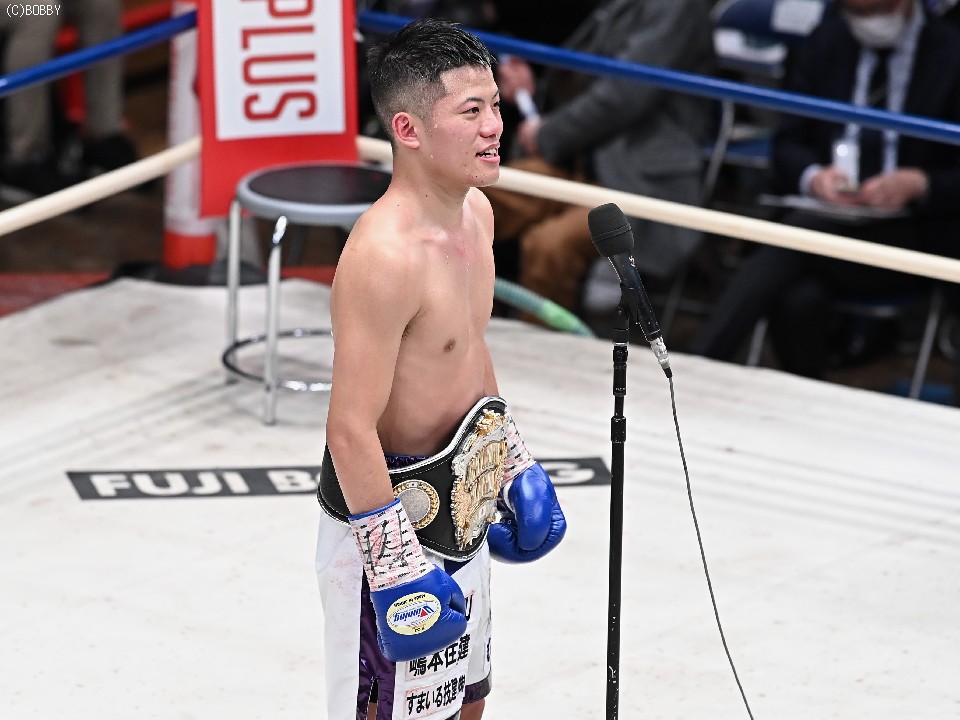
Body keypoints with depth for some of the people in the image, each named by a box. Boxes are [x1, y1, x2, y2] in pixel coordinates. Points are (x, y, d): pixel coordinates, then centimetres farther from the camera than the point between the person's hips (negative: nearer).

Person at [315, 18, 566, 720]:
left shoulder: (475, 212, 1)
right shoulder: (384, 256, -28)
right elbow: (352, 432, -27)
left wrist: (511, 456, 22)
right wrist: (395, 563, -25)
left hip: (460, 500, 9)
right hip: (390, 507, -9)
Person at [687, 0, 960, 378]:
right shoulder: (825, 43, 10)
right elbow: (788, 144, 9)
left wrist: (917, 184, -24)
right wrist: (813, 176, -14)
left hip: (911, 235, -4)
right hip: (828, 214, 4)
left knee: (799, 235, -32)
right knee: (799, 299, -32)